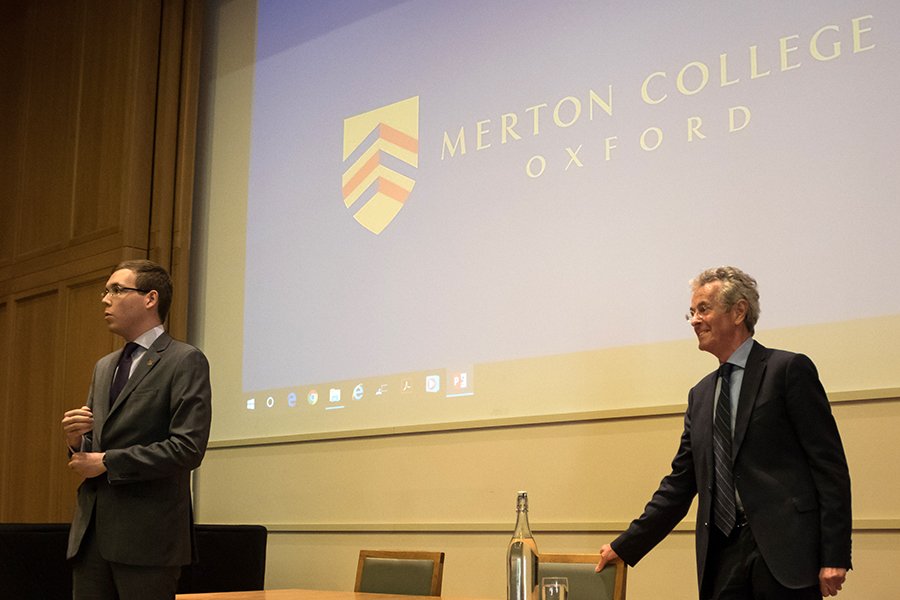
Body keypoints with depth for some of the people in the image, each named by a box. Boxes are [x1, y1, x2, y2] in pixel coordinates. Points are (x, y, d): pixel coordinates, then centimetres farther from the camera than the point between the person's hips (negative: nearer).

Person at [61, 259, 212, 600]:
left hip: (146, 537, -7)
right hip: (90, 533, 7)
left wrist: (107, 462, -12)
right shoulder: (104, 367, 19)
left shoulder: (185, 361, -5)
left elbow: (189, 448, -16)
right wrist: (76, 441, 0)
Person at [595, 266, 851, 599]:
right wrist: (626, 546, 12)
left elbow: (830, 465, -6)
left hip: (784, 551, -5)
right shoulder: (700, 394, 16)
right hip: (723, 555, 6)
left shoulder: (789, 369, -2)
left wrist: (834, 557, -13)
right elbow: (680, 482, 17)